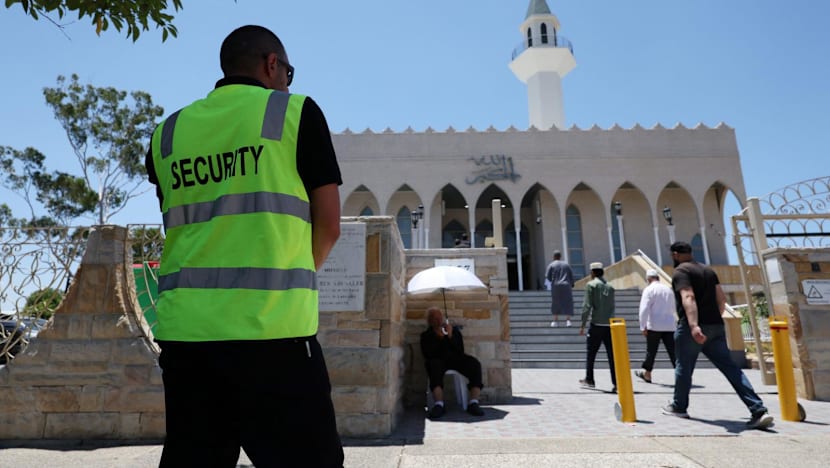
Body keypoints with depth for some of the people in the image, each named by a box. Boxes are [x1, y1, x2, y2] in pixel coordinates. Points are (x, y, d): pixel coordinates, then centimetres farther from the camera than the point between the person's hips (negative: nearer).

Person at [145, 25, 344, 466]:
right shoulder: (296, 112, 1)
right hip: (271, 329, -5)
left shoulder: (167, 133, 13)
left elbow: (184, 227, 19)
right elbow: (328, 225, 0)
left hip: (184, 330, 5)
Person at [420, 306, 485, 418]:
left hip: (455, 359, 2)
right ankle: (439, 404, -46)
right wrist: (439, 339, -8)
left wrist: (451, 336, -5)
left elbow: (460, 351, 8)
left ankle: (473, 402, -29)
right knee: (434, 365, -38)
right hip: (438, 360, -2)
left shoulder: (454, 330, 18)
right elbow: (427, 354, -2)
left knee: (475, 364, -26)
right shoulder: (426, 335, 14)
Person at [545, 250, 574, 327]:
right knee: (567, 303, 6)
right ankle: (568, 320, -5)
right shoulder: (566, 264, 6)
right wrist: (571, 286, 12)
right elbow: (571, 276, 4)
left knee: (555, 303, 11)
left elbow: (547, 277, -5)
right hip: (566, 286, 1)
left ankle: (555, 320, 10)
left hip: (556, 286, -1)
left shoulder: (551, 265, -2)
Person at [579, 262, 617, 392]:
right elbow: (612, 307, 13)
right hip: (609, 325, 4)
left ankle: (589, 380, 19)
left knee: (591, 354, 9)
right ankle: (616, 383, 2)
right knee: (612, 356, 5)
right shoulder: (610, 287, 12)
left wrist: (583, 325, -6)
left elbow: (587, 306, -9)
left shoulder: (591, 285, -4)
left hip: (596, 325, -4)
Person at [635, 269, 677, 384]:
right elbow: (672, 309, 21)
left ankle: (647, 374, 22)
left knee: (651, 351, 8)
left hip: (654, 326, -4)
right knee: (673, 351, 1)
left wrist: (643, 327, -11)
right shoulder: (668, 289, 11)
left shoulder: (649, 289, -7)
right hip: (669, 326, 4)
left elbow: (644, 309, -14)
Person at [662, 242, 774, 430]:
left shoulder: (680, 271, -7)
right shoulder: (708, 270, 18)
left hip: (692, 328, -7)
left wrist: (693, 325, -32)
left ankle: (678, 407, 22)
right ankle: (758, 411, -6)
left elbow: (688, 297, -23)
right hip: (715, 326, 7)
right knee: (730, 367, 4)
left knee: (684, 368, 8)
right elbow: (721, 298, 18)